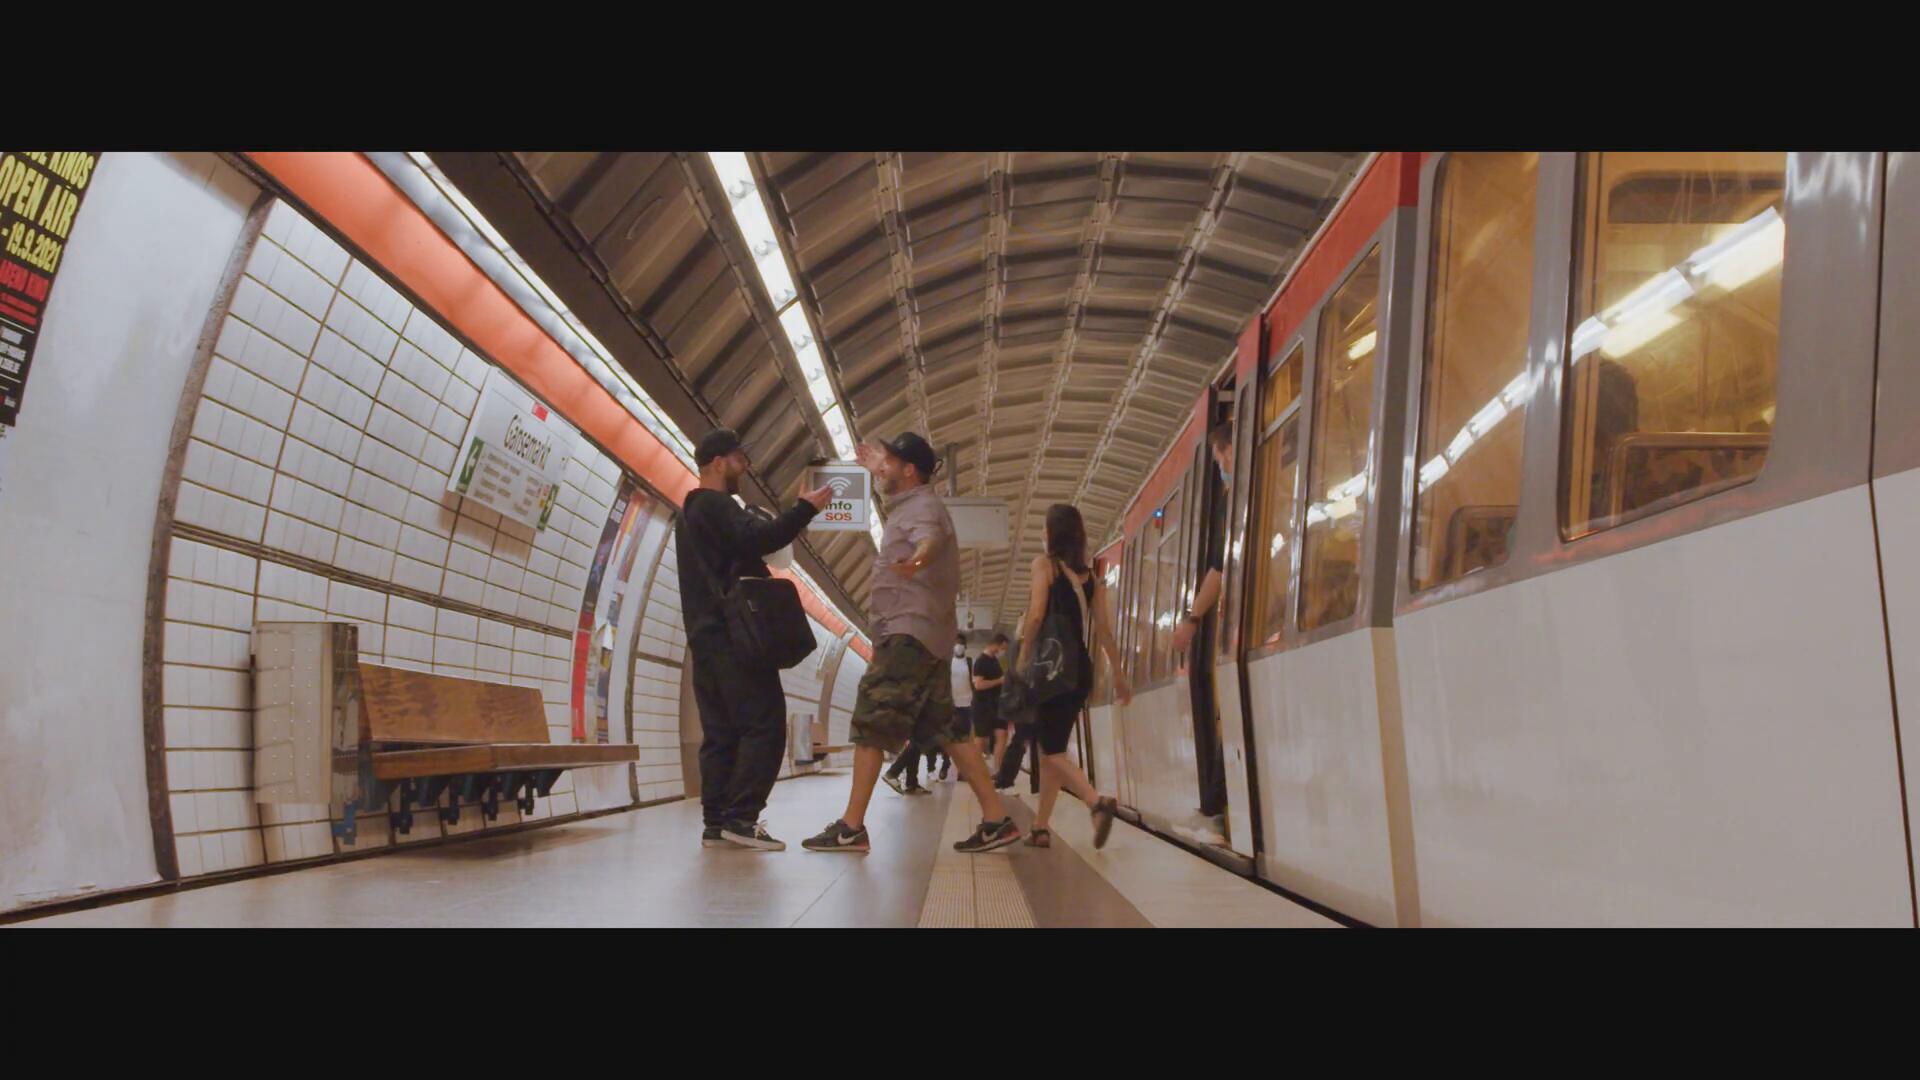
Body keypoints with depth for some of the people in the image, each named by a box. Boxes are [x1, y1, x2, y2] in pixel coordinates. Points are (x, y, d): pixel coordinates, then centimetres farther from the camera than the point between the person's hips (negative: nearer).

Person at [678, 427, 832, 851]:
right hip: (733, 636, -10)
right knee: (765, 726, -11)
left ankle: (716, 822, 4)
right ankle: (740, 817, -16)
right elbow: (758, 539, -23)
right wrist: (806, 508, -17)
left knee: (721, 732, 7)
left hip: (706, 637, 10)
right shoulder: (716, 505, -7)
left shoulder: (692, 512, 25)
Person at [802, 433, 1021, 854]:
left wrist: (918, 559, -57)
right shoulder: (912, 504, 22)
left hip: (909, 632, -10)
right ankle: (997, 819, 4)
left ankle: (851, 828, -9)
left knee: (870, 725, -9)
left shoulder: (922, 505, -10)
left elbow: (932, 538, -36)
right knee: (945, 729, 7)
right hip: (923, 633, 10)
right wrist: (877, 470, 58)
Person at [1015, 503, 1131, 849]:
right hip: (1081, 669, 6)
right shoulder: (1091, 575, 11)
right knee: (1052, 747, 14)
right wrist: (1118, 674, 10)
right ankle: (1040, 828, 16)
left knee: (1052, 750, -5)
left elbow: (1036, 615, -13)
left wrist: (1023, 660, -5)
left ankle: (1097, 802, -29)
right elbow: (1104, 629, 8)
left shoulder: (1044, 563, -4)